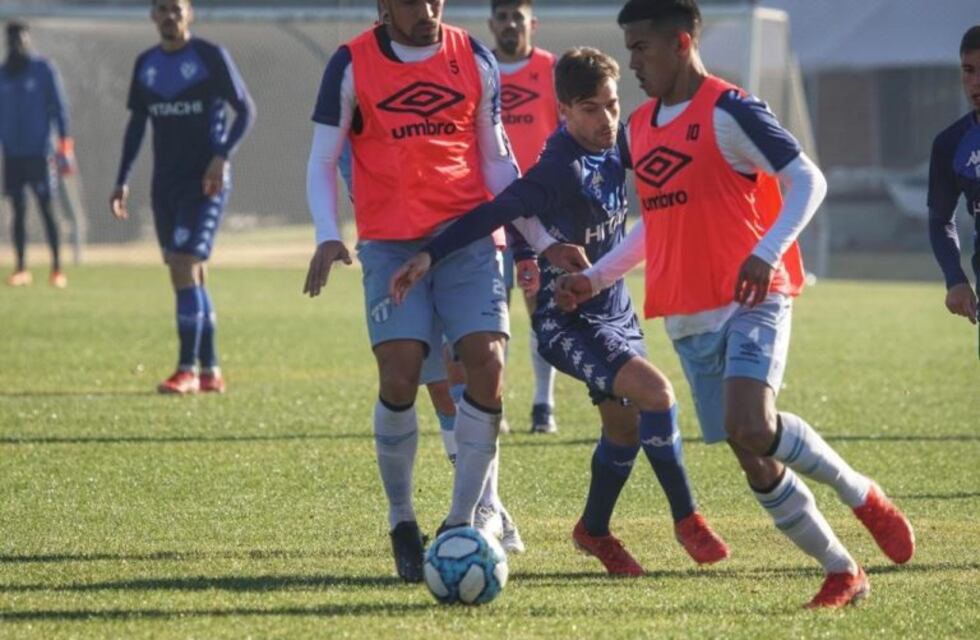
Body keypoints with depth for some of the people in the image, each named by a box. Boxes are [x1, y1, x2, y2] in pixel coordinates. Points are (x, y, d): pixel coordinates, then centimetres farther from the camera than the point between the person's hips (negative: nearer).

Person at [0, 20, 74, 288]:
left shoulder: (43, 69, 0)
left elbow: (59, 107, -2)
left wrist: (64, 144, -9)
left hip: (38, 152, -4)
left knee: (46, 209, -6)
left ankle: (57, 269, -4)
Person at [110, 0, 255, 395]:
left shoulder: (212, 58, -5)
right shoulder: (145, 65, 11)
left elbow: (246, 110, -4)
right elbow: (136, 124, 18)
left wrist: (222, 156, -18)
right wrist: (123, 181, 12)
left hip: (206, 183, -6)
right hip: (165, 184, 6)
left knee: (186, 269, -15)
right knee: (188, 276, 7)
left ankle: (188, 370, -14)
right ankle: (210, 372, 13)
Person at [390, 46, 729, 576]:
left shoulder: (616, 146, -2)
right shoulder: (559, 171, -26)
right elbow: (493, 213, -30)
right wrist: (431, 255, -38)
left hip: (615, 308, 9)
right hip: (568, 322, -9)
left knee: (624, 425, 16)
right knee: (654, 392, -23)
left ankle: (595, 531, 38)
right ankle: (686, 518, -8)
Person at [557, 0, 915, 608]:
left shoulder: (728, 111, -9)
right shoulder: (642, 125, 15)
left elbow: (807, 181, -12)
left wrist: (766, 254, -25)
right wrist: (595, 277, 19)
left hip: (752, 300, -7)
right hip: (690, 317, 7)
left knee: (753, 428, -27)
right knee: (757, 464, 4)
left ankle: (863, 494, -6)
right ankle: (842, 573, 15)